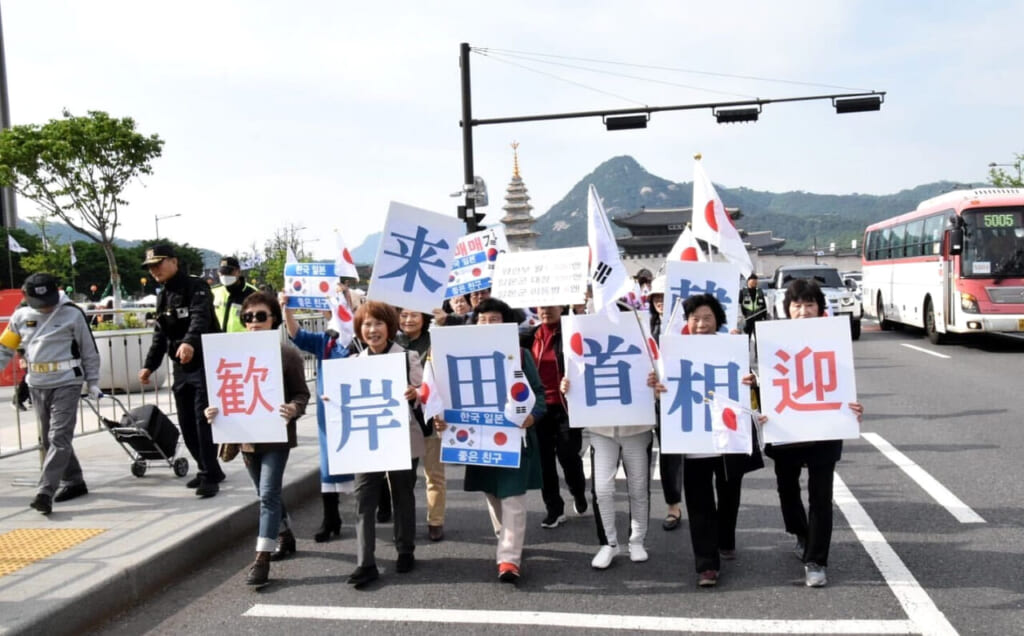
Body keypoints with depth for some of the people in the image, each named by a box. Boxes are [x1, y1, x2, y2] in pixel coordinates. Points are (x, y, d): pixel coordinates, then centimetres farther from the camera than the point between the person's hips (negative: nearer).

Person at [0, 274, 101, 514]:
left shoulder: (73, 314, -7)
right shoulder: (20, 316, 5)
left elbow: (89, 351, 0)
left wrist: (93, 382, 1)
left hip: (67, 384, -6)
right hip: (37, 386, 6)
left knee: (59, 438, -11)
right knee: (48, 439, 12)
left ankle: (44, 492, -13)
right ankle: (73, 482, 25)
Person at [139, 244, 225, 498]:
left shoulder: (196, 287, -10)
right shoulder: (162, 296, 15)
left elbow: (200, 317, -30)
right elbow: (160, 334, 21)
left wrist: (190, 341, -48)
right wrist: (149, 365, 16)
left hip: (204, 363, -8)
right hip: (180, 366, 8)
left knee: (203, 421, -10)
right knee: (186, 424, 9)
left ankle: (210, 476, -4)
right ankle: (207, 470, 22)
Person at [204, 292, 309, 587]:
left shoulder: (287, 354, -9)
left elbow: (302, 394, -6)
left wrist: (292, 409, -27)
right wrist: (213, 411, -11)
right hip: (246, 437, 5)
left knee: (268, 494, -8)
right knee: (266, 494, 19)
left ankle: (262, 558, -4)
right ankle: (285, 536, 40)